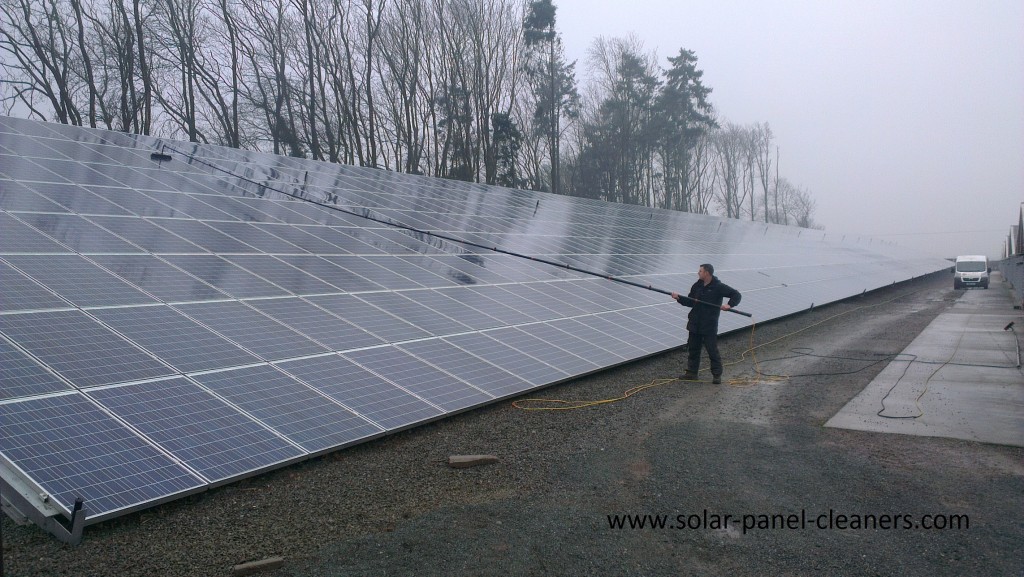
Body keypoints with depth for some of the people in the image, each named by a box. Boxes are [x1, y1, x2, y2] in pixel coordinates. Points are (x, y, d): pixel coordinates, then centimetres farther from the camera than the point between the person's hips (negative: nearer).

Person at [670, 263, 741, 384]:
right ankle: (692, 372, 21)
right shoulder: (697, 286, 8)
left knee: (712, 350, -2)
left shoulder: (718, 287, -9)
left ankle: (717, 375, 8)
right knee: (693, 349, 11)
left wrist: (729, 304, -20)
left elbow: (737, 295, -5)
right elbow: (690, 302, 14)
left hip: (710, 326, -6)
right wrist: (679, 298, 0)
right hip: (695, 324, 6)